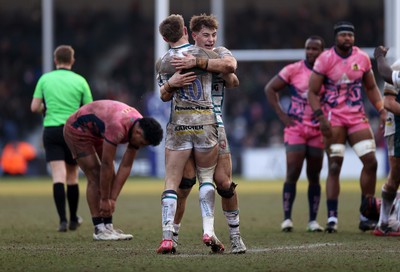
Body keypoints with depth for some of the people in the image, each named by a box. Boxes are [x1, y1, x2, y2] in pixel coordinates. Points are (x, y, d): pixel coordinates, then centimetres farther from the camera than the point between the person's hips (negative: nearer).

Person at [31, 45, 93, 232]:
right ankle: (73, 219, 25)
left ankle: (63, 220, -20)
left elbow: (34, 107, 1)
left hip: (51, 131, 0)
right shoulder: (80, 81, 2)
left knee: (58, 176, -7)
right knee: (72, 176, 14)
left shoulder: (45, 79, 3)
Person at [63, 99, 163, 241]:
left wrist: (112, 199, -12)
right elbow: (106, 165, -32)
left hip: (96, 132, 8)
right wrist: (105, 200, -24)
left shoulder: (139, 128, -13)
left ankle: (108, 226, 5)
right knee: (95, 177, -14)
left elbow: (126, 166, -9)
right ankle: (99, 229, -11)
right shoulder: (117, 127, -39)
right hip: (77, 129, -8)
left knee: (110, 178, 2)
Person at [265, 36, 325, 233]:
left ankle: (313, 220, 12)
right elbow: (270, 89, 2)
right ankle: (287, 218, -7)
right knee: (292, 174, -10)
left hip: (318, 131, 2)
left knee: (314, 177, 6)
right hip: (295, 128, -2)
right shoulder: (294, 70, -5)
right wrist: (281, 115, -5)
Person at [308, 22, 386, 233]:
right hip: (334, 119, -4)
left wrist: (381, 111, 5)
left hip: (357, 117, 4)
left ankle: (365, 215, 7)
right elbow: (312, 92, -6)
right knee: (334, 166, -6)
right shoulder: (325, 59, -7)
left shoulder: (362, 58, 5)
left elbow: (371, 87, 17)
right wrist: (320, 117, -17)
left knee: (371, 162, -4)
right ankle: (332, 218, -4)